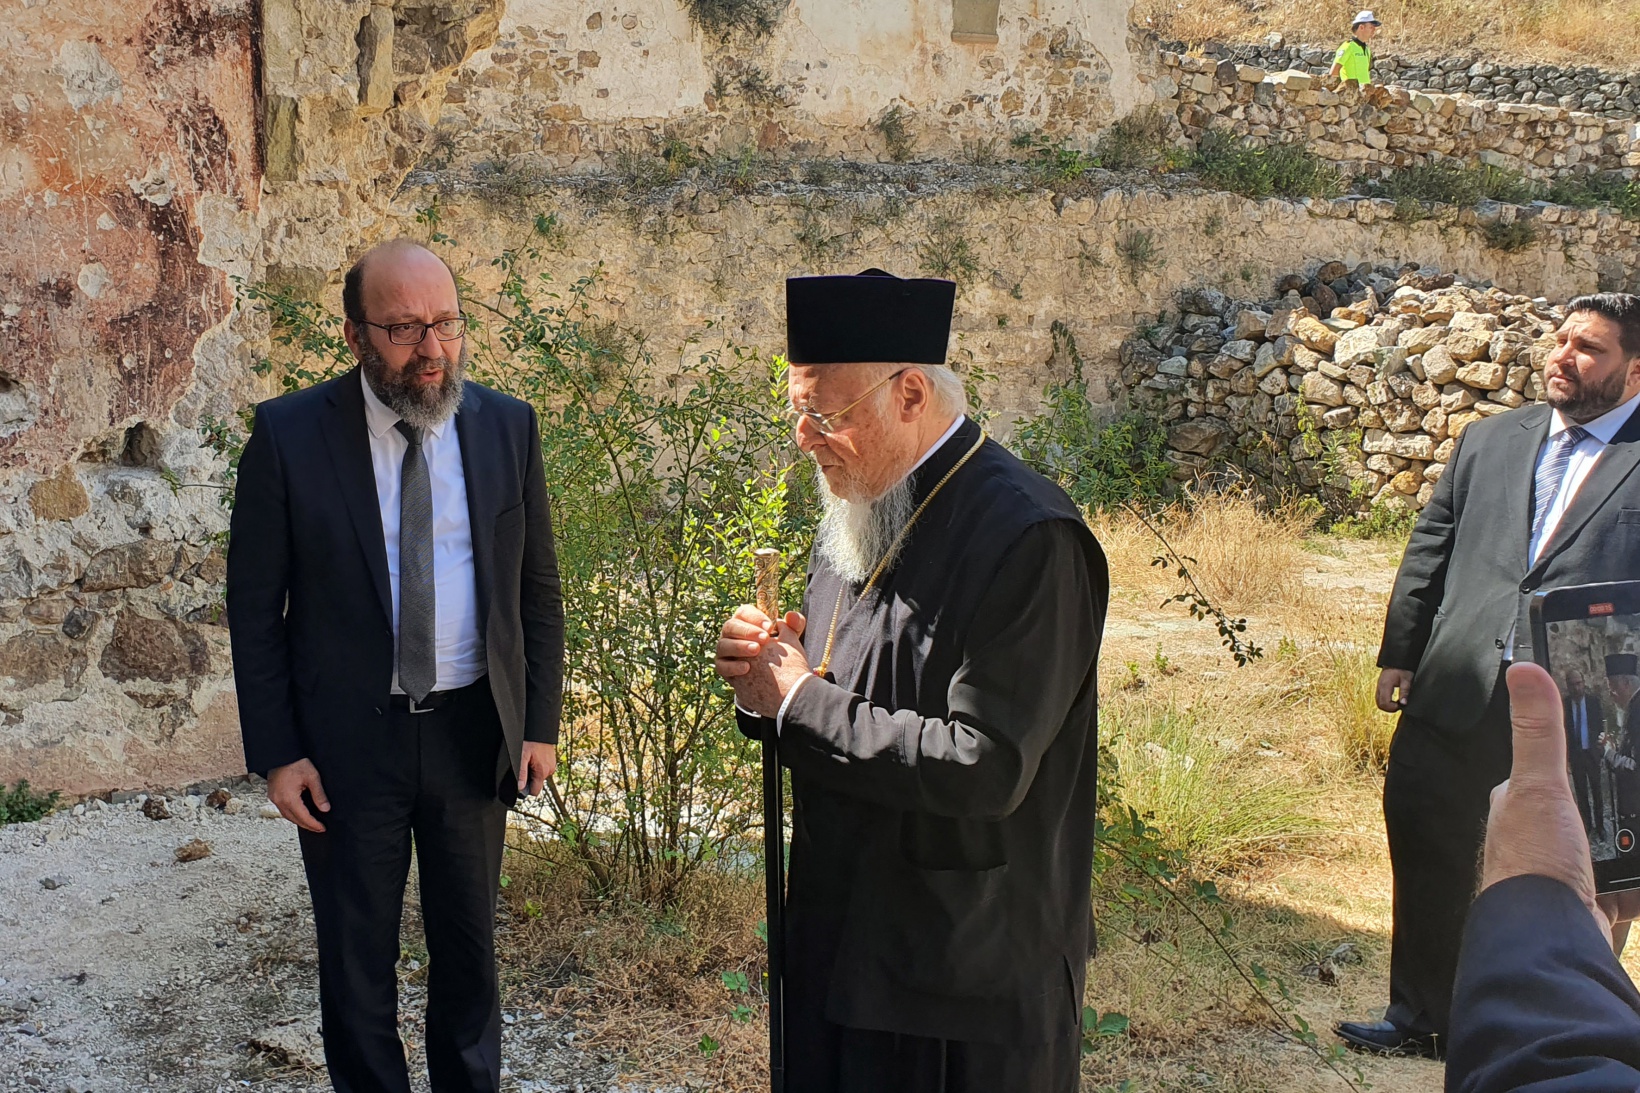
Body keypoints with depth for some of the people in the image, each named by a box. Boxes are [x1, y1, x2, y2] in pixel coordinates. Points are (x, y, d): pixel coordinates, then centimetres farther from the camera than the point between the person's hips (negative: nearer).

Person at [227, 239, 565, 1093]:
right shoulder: (289, 436, -9)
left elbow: (537, 589, 4)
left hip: (473, 730, 2)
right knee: (356, 957, 13)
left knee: (469, 943, 18)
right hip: (347, 738, -2)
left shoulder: (506, 426, -2)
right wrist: (276, 754, -8)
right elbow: (255, 609, -5)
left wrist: (540, 722, 2)